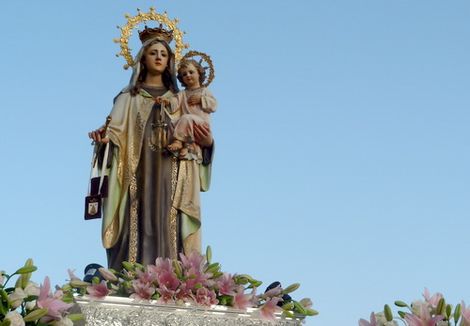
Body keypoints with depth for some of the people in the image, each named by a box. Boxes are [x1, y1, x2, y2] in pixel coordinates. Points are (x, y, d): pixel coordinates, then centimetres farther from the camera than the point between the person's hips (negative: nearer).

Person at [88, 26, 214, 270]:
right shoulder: (129, 98, 12)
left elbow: (193, 139, 14)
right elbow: (116, 132, 1)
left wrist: (207, 142, -8)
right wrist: (104, 137, -22)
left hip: (171, 179, 2)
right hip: (139, 177, -1)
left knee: (168, 235, -6)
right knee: (139, 233, -9)